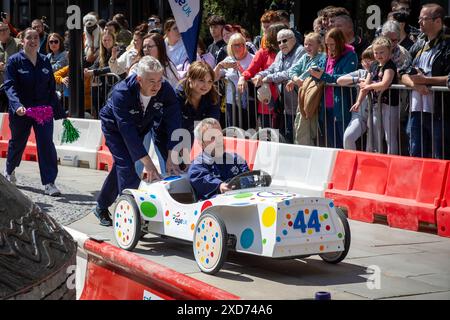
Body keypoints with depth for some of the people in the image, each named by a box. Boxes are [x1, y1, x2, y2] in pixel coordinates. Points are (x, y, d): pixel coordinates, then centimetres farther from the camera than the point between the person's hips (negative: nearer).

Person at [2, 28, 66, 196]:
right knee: (17, 142, 17)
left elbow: (51, 87, 10)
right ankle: (9, 171, 45)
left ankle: (49, 183, -9)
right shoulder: (15, 61, -6)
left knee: (46, 144, -10)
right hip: (21, 111, -2)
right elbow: (9, 86, -15)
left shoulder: (45, 61, 6)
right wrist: (17, 105, -31)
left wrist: (57, 110, 8)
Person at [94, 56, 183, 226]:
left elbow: (173, 123, -29)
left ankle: (101, 208, 33)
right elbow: (128, 132, -42)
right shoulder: (121, 93, -40)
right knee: (126, 166, -21)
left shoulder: (165, 90, -29)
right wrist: (148, 163, -47)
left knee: (121, 167, 15)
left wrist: (171, 157, -37)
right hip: (115, 127, -5)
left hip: (143, 125, 5)